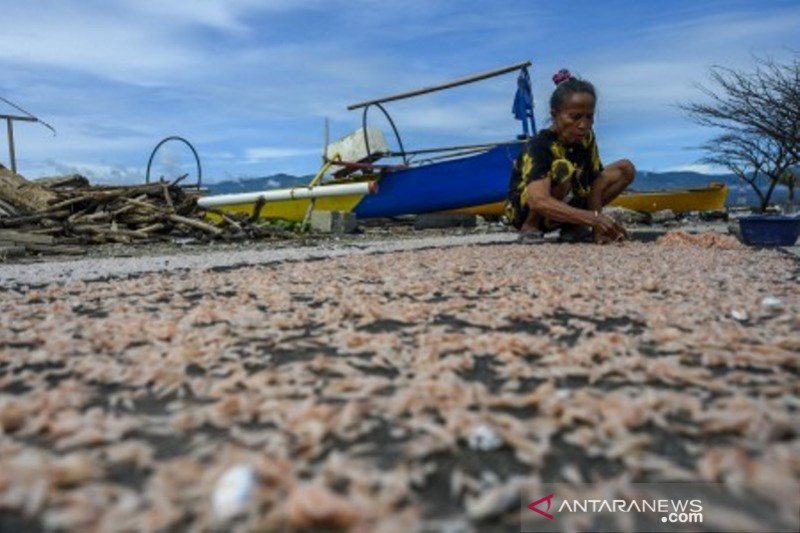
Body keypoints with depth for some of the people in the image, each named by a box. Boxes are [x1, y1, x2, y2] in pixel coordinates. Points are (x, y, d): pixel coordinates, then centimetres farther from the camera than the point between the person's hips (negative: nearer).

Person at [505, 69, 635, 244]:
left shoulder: (586, 139, -7)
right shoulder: (539, 146, -28)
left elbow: (593, 186, -7)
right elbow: (538, 201, -43)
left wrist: (598, 228, -22)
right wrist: (593, 218, -50)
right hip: (523, 211, -7)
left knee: (625, 169, -1)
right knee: (563, 168, -36)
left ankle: (574, 227, -3)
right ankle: (530, 228, -15)